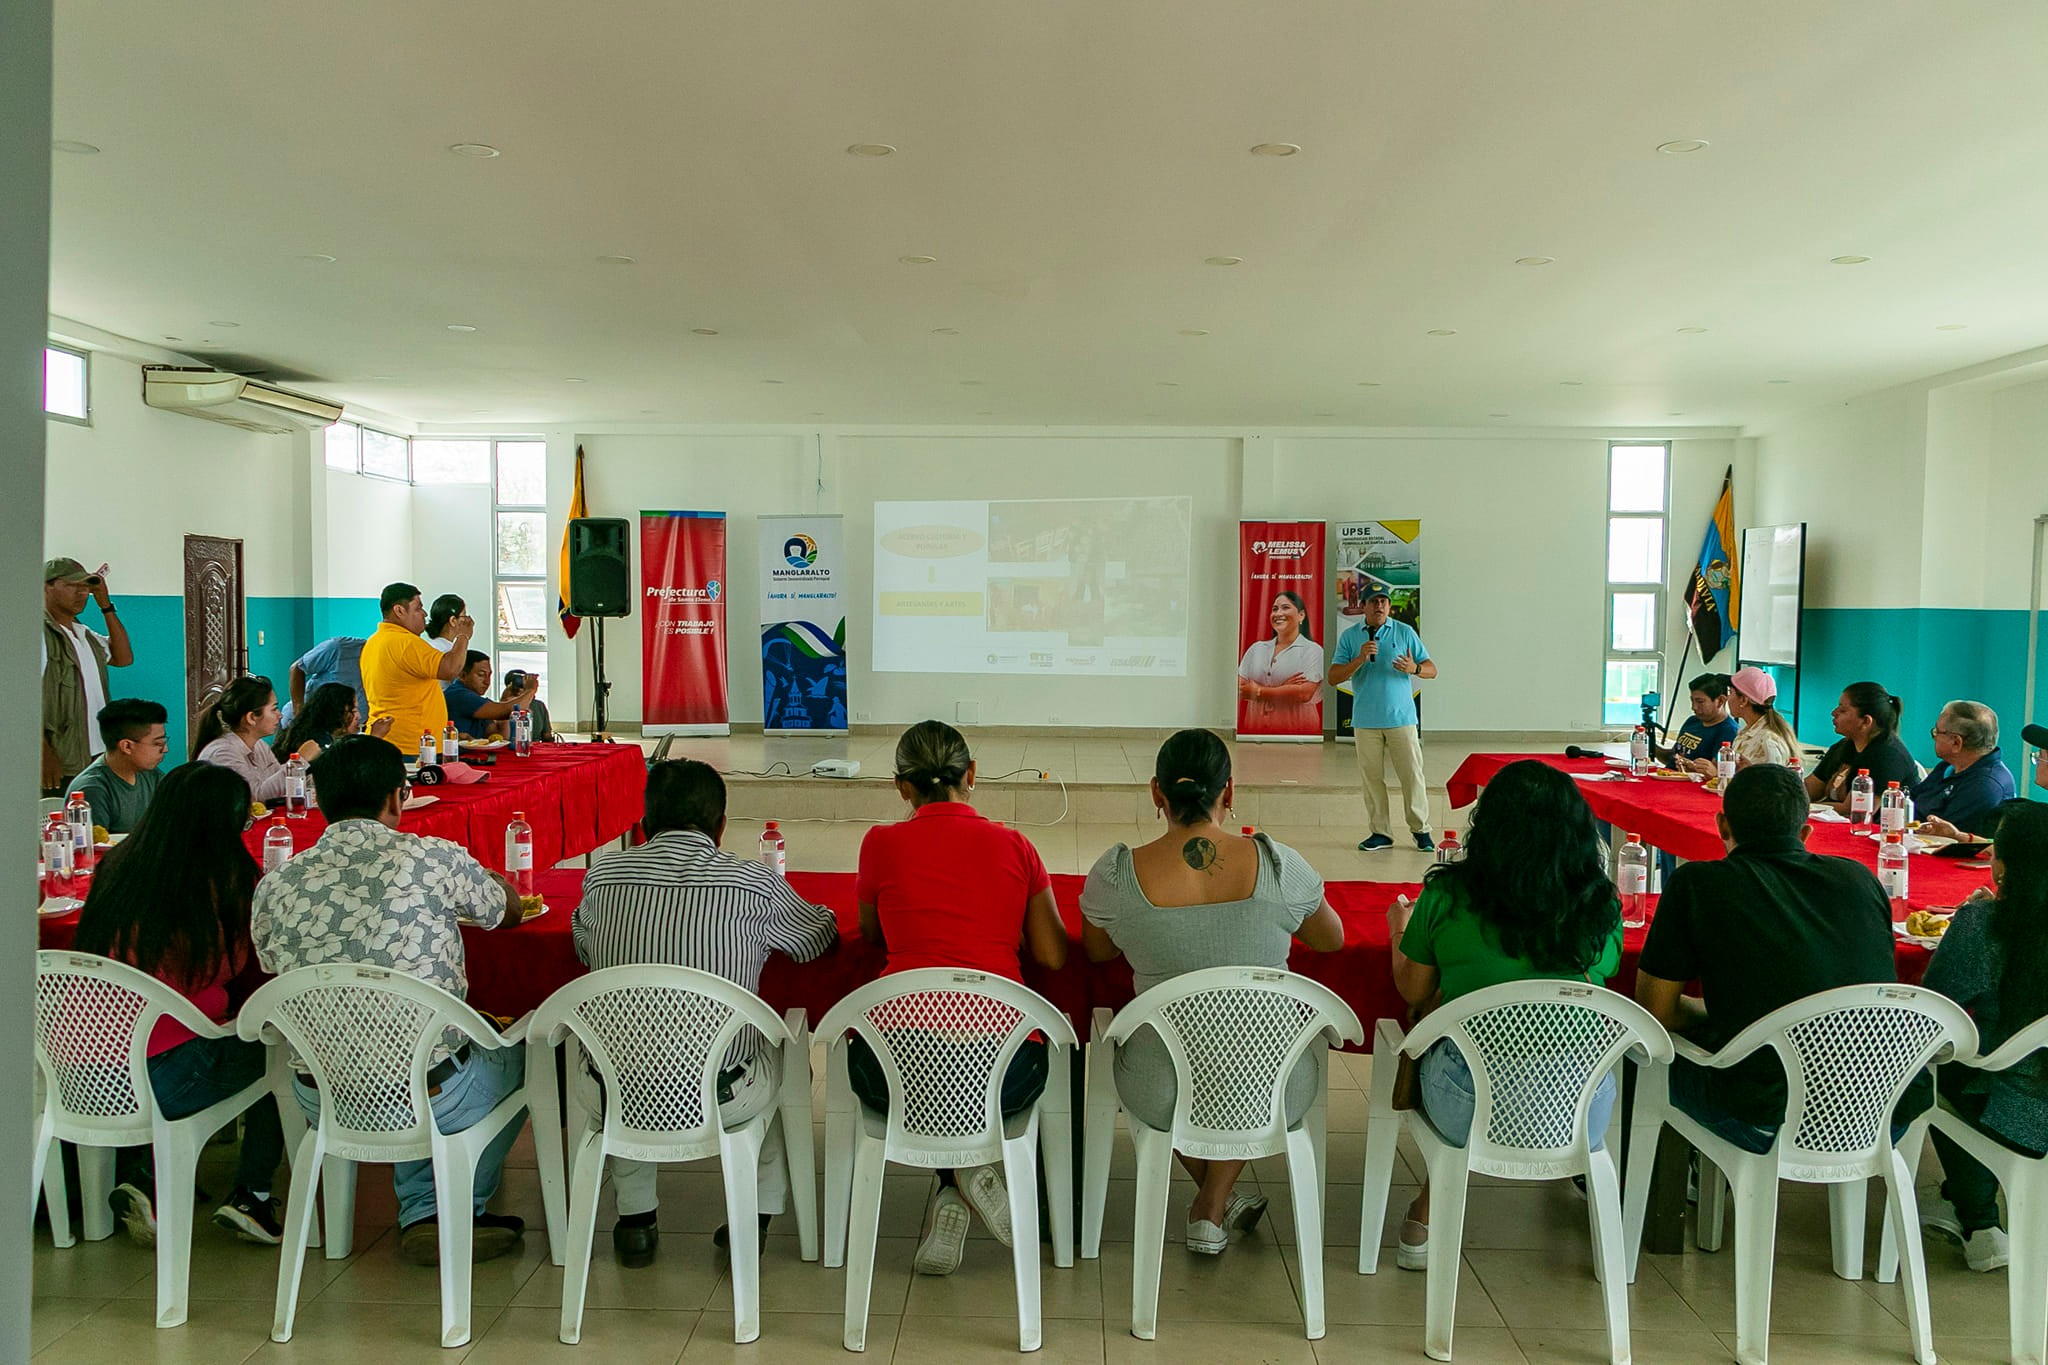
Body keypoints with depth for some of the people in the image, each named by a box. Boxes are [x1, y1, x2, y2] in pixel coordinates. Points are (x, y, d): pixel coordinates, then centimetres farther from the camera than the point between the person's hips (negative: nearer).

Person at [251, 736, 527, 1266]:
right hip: (431, 1095, -4)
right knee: (519, 1052, 27)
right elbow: (509, 910, 9)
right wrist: (490, 878, 34)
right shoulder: (435, 859, -11)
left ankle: (421, 1212, 28)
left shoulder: (274, 886, -4)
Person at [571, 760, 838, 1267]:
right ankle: (756, 1217, 32)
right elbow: (820, 935, 12)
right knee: (782, 1060, 32)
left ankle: (635, 1220, 38)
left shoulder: (604, 873, -1)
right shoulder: (752, 883, -8)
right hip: (720, 1099, -2)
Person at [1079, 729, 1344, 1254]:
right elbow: (1332, 940, 7)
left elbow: (1097, 951, 7)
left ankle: (1214, 1200, 48)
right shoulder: (1278, 864, -14)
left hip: (1161, 1096, 0)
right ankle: (1213, 1209, 42)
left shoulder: (1116, 873, -15)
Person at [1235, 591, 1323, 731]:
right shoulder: (1257, 648, 9)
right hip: (1256, 728, 3)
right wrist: (1283, 689, -13)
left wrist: (1257, 691, -10)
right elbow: (1239, 689, 0)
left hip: (1297, 729, -3)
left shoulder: (1312, 650, -3)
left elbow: (1304, 693, -16)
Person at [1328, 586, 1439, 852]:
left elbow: (1431, 670, 7)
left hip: (1401, 718, -1)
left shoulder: (1405, 632, 6)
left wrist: (1414, 668, -16)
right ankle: (1380, 832, 11)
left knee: (1412, 775, -2)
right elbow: (1333, 676, 0)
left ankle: (1421, 829, 9)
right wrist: (1360, 659, -14)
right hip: (1366, 721, 1)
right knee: (1372, 777, 3)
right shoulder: (1349, 636, 6)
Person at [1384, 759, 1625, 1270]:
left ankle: (1426, 1218, 40)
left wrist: (1399, 930, 24)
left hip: (1469, 1114, -1)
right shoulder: (1602, 906, -5)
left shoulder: (1447, 898, -11)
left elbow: (1414, 992, 4)